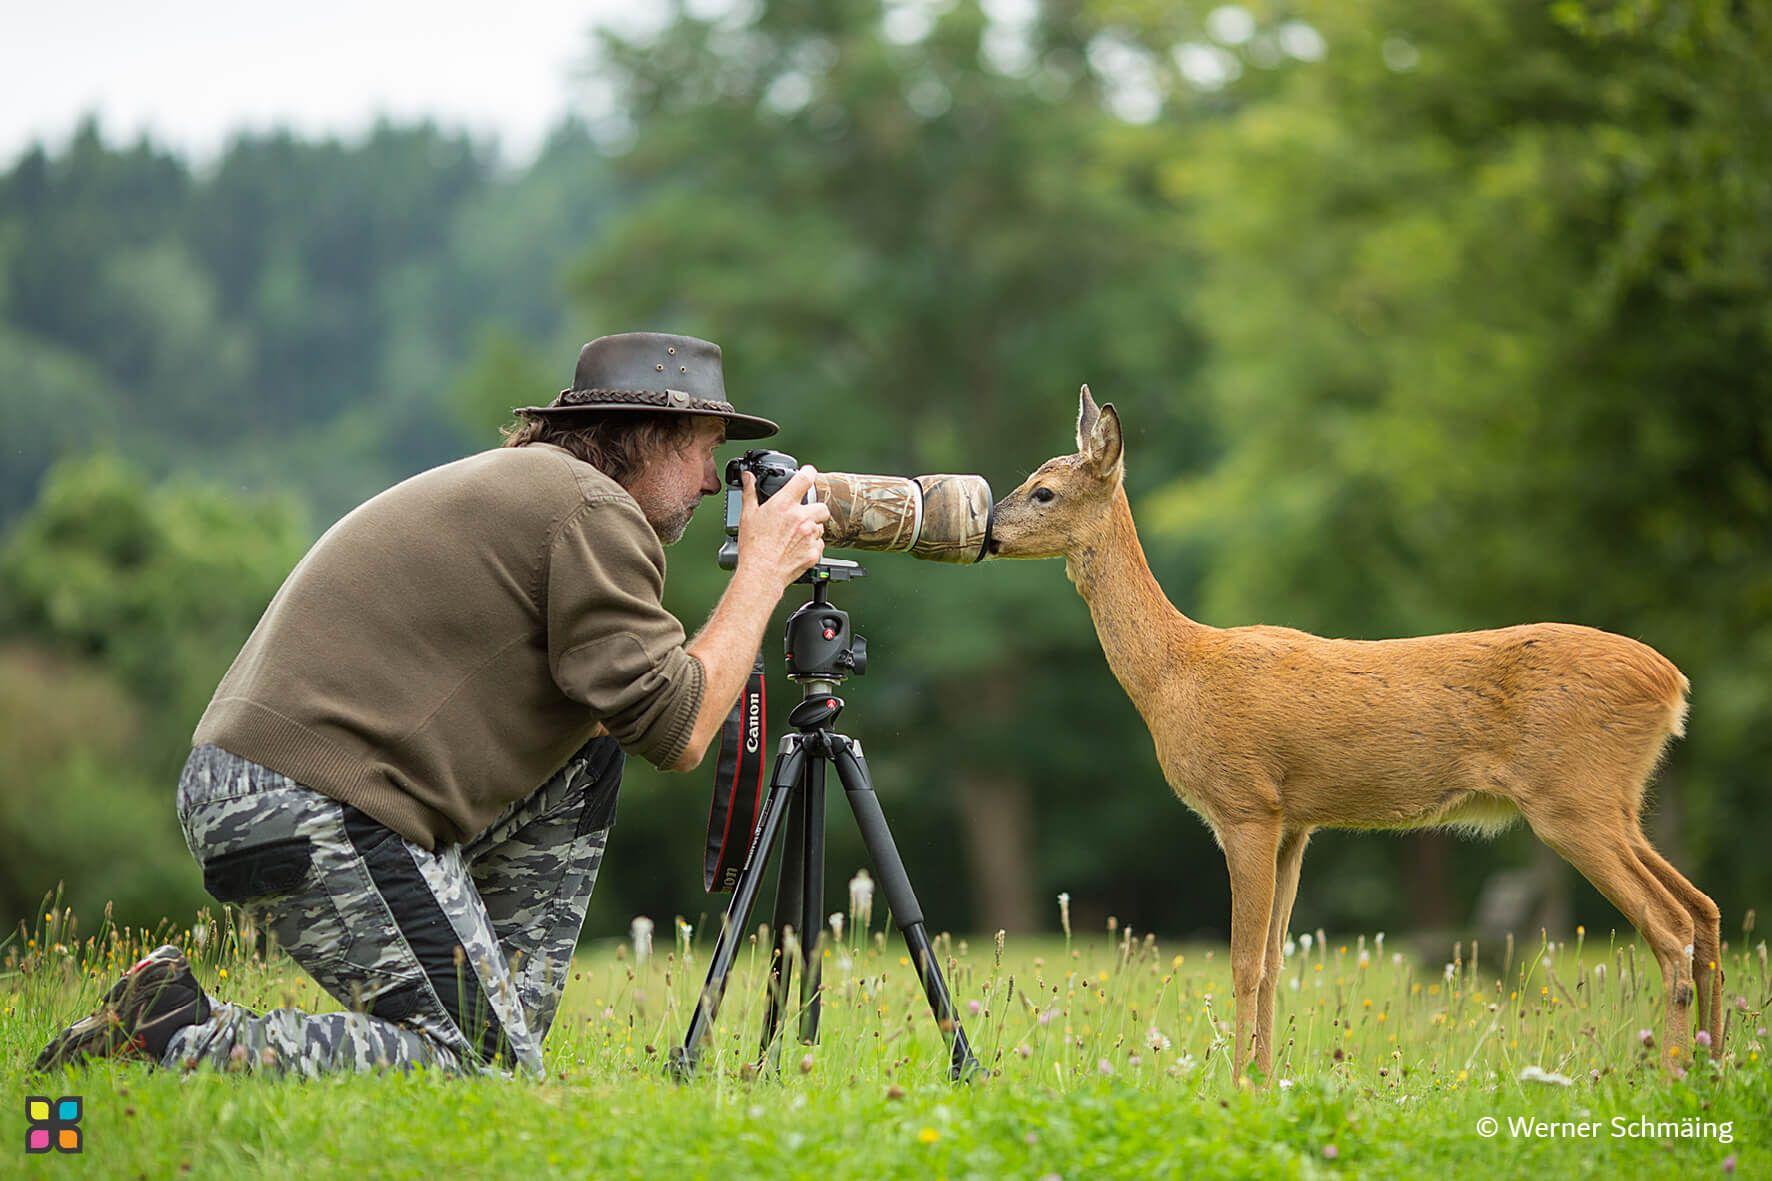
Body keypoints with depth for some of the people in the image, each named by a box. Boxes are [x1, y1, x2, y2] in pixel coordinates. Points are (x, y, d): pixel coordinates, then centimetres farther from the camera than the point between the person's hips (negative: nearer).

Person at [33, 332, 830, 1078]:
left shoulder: (512, 482, 24)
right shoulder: (592, 509, -7)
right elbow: (675, 734, -8)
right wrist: (762, 572, 4)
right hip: (314, 819, -10)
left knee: (584, 764, 19)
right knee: (489, 1078, -8)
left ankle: (497, 1025, 15)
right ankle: (182, 1038, -9)